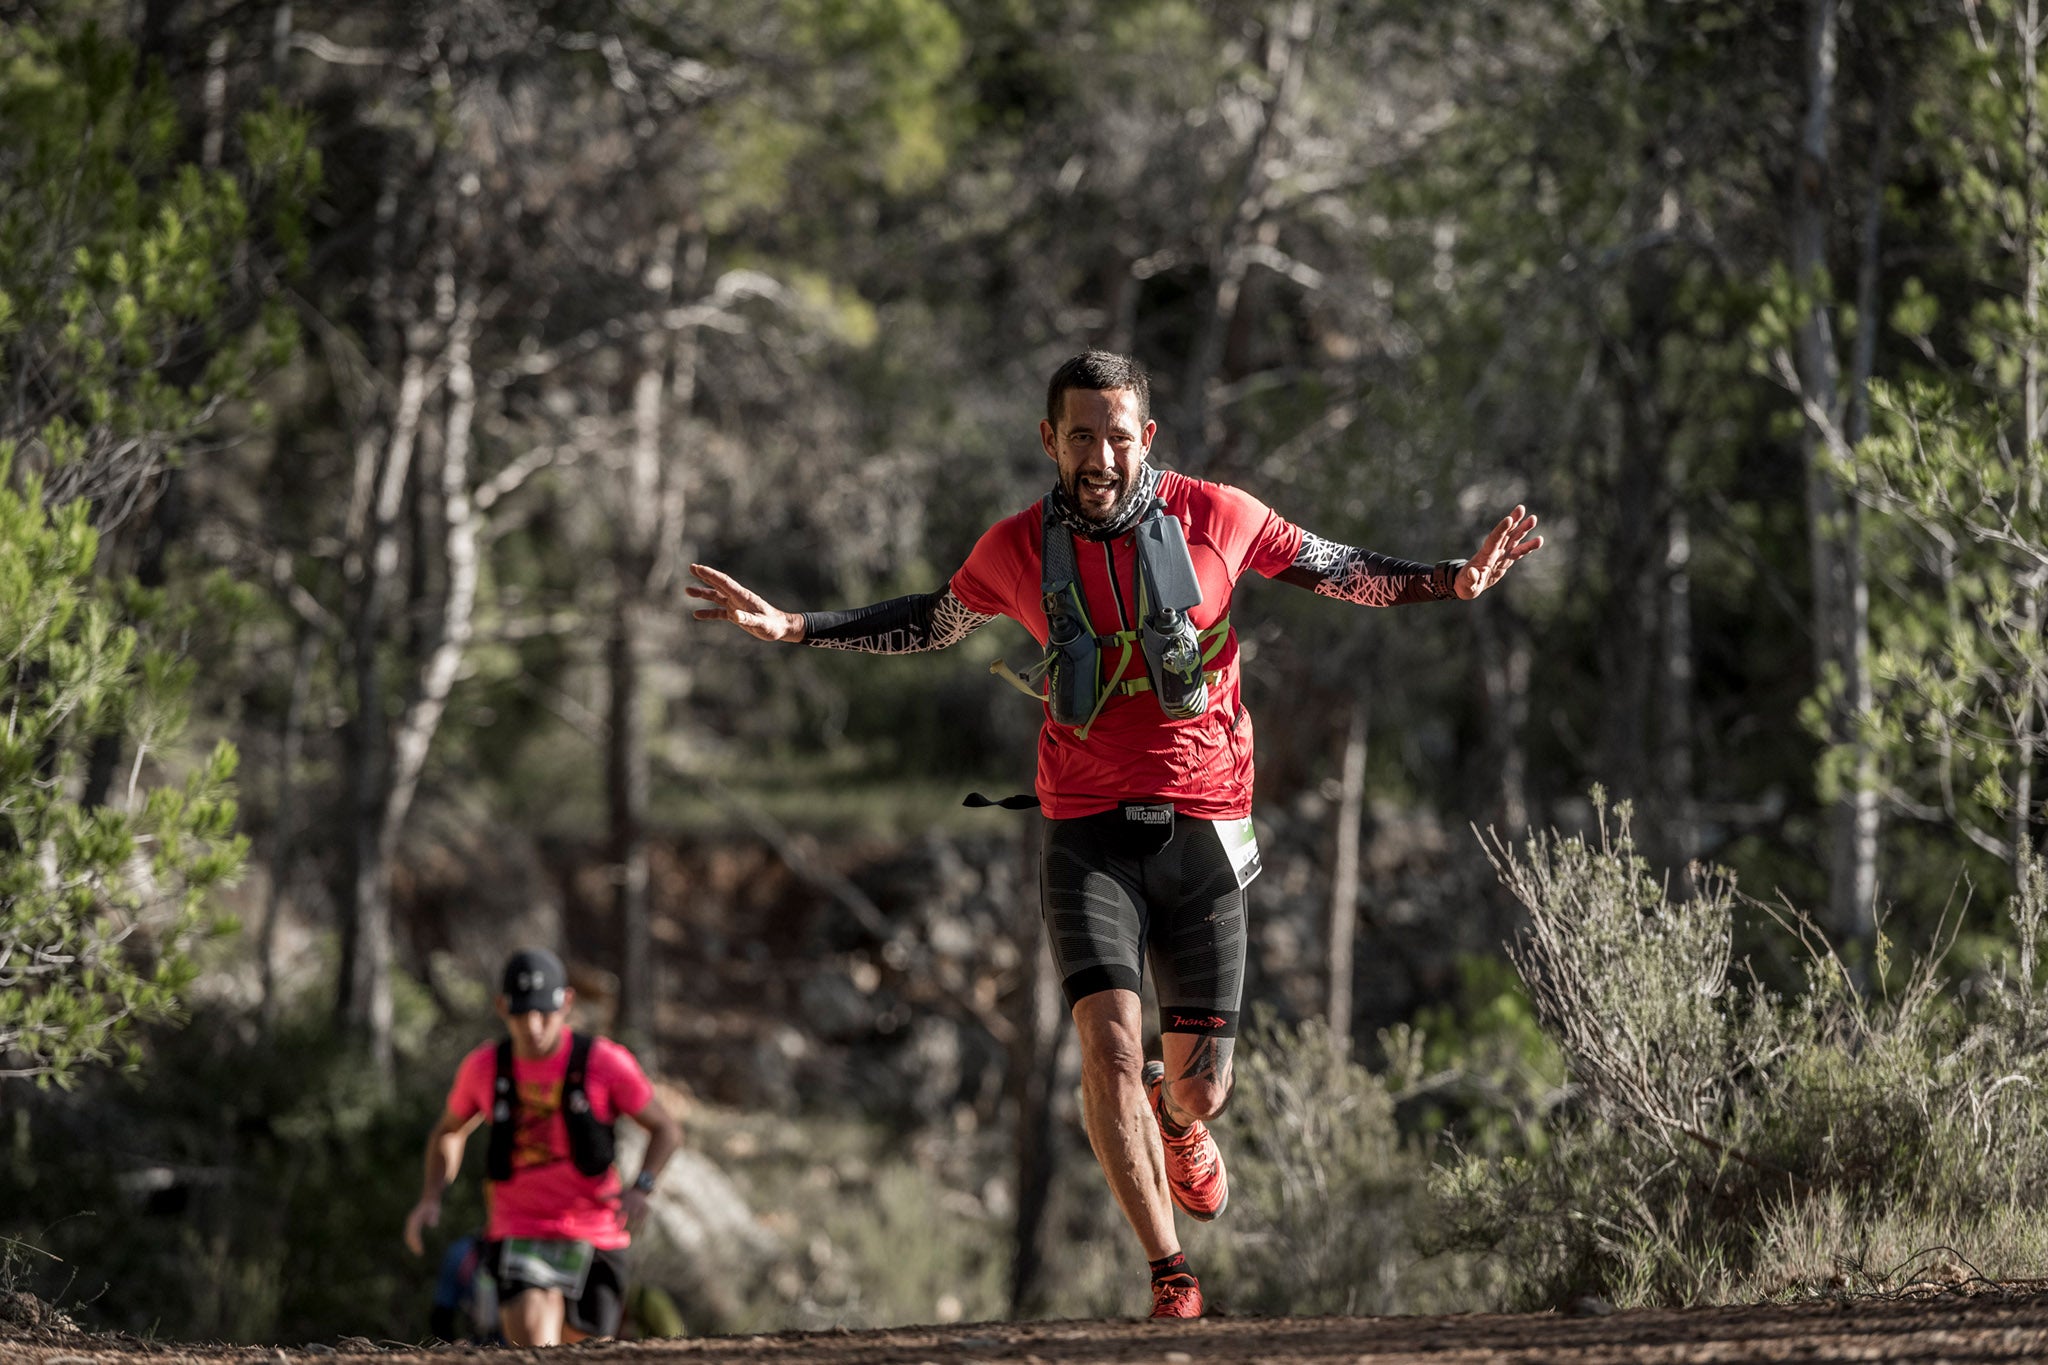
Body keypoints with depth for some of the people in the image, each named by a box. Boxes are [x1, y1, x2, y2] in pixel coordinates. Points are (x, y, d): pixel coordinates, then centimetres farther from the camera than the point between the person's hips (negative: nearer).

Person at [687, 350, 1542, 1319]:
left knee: (1200, 1088, 5)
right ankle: (1169, 1274, -8)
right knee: (1111, 1045, -21)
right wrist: (792, 627, 12)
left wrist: (1453, 582, -5)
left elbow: (1336, 570, 9)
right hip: (1088, 832, 0)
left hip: (1200, 829, 0)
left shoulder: (1213, 517, -4)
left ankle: (1180, 1124, 45)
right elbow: (932, 623, 18)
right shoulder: (1018, 549, -1)